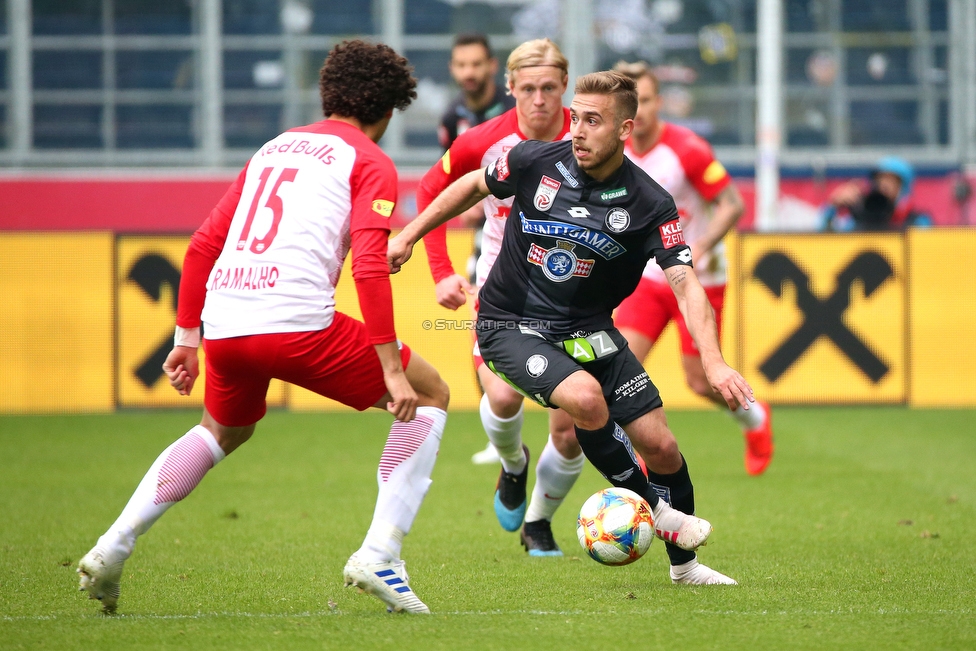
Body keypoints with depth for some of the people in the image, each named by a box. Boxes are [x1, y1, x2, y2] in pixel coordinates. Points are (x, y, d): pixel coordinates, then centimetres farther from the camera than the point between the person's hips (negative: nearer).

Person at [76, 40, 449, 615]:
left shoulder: (275, 148, 26)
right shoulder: (370, 163, 6)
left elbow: (204, 244, 24)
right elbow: (369, 265, -9)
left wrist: (187, 337, 28)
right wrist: (391, 368, -9)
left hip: (224, 324, 7)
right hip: (299, 324, -7)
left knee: (224, 431, 35)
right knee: (429, 395, 12)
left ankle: (111, 551, 22)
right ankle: (379, 556, 0)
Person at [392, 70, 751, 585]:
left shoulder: (649, 204, -13)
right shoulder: (534, 162, -12)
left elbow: (685, 284, -19)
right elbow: (473, 186, 9)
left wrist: (713, 363, -33)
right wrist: (409, 235, 11)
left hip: (588, 330, 2)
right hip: (511, 325, -2)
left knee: (659, 445, -3)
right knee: (586, 398, -31)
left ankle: (683, 562, 22)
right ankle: (650, 508, -7)